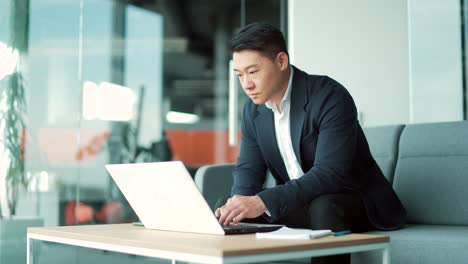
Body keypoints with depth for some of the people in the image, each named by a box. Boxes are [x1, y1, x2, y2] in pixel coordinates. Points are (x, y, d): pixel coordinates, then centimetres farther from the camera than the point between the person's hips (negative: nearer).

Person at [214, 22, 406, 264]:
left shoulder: (330, 97, -23)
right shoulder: (253, 110, 0)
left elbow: (330, 173, -31)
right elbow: (248, 168, 2)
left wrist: (263, 201, -41)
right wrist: (240, 202, -23)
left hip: (354, 201, -6)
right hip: (296, 204, 6)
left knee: (322, 209, -38)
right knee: (226, 209, -9)